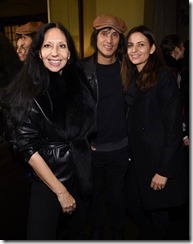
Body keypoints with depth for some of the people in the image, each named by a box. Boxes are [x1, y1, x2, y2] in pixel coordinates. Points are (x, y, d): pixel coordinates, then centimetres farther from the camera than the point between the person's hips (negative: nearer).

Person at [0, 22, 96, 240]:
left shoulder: (78, 81, -2)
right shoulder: (27, 91, -15)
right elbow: (28, 147, -17)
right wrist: (61, 191, -16)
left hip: (83, 173, 5)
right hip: (47, 179, -4)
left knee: (78, 231, 22)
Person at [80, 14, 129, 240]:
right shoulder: (82, 69, -7)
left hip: (119, 147, 1)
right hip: (91, 148, 0)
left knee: (116, 195, 16)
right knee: (94, 193, 18)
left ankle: (118, 233, 43)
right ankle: (96, 231, 45)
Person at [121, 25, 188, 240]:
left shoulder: (164, 77, -13)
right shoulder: (131, 79, 8)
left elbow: (173, 126, -16)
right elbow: (132, 123, 9)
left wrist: (164, 170, -17)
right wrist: (129, 155, 2)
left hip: (159, 160, -6)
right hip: (137, 158, 6)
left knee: (158, 212, 12)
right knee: (133, 207, 15)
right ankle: (148, 234, 44)